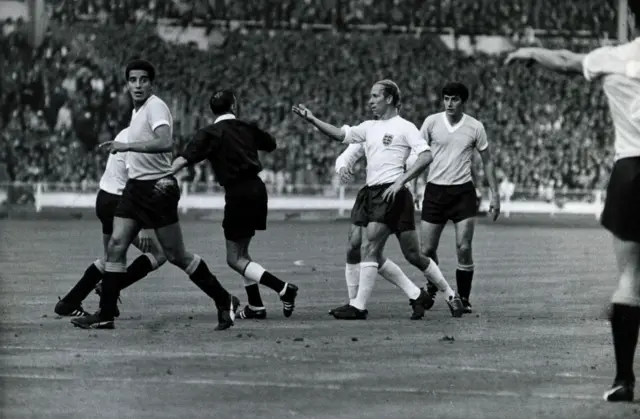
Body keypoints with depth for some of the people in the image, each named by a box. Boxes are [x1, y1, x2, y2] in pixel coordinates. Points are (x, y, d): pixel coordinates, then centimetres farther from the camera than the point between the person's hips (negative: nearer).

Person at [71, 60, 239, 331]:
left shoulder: (155, 107, -14)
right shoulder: (137, 110, 14)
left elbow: (165, 143, -32)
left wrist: (127, 146, -35)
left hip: (157, 188, -8)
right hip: (135, 186, 8)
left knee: (176, 255, -4)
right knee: (116, 246, -2)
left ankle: (224, 302, 9)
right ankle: (105, 315, 1)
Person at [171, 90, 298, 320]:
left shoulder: (210, 133, -6)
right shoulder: (246, 128, 10)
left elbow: (186, 158, -19)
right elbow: (271, 144, 28)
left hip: (238, 194, -7)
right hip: (257, 188, 7)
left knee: (235, 259, -2)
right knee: (241, 253, 20)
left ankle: (283, 288, -15)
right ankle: (255, 306, 18)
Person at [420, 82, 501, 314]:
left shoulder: (475, 127, 0)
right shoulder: (431, 122, 0)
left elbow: (487, 161, 9)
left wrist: (495, 194, 5)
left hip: (463, 191, -1)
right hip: (435, 190, 1)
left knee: (464, 248, -11)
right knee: (427, 250, 2)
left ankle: (463, 299, 2)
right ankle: (432, 288, 30)